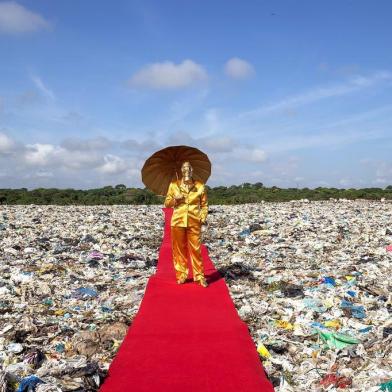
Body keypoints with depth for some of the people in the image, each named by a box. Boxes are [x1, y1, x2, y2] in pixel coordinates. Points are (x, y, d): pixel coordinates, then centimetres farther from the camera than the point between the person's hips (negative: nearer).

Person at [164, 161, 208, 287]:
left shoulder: (200, 186, 5)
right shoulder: (174, 185, 6)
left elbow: (204, 204, 9)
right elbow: (167, 202, 10)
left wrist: (203, 217, -4)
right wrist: (175, 199, -10)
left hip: (194, 222, -1)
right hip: (178, 221, 1)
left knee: (196, 249, -1)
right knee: (179, 249, 5)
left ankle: (199, 276, 8)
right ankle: (181, 275, 16)